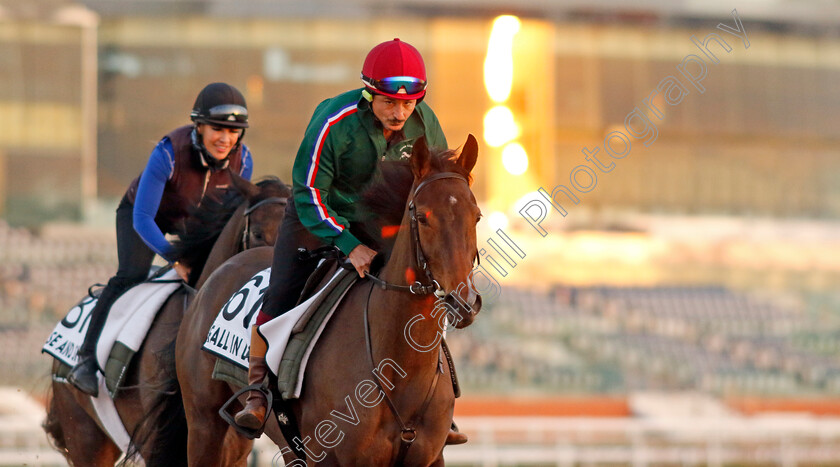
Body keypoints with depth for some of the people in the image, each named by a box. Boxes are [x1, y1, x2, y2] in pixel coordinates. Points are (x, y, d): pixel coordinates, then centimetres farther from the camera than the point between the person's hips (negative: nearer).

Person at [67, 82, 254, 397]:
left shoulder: (242, 160, -24)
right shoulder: (170, 153, -38)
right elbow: (142, 218, -37)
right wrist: (175, 258, -47)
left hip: (192, 219, 5)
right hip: (142, 212, -5)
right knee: (131, 275, -25)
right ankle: (87, 357, -21)